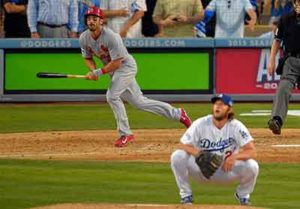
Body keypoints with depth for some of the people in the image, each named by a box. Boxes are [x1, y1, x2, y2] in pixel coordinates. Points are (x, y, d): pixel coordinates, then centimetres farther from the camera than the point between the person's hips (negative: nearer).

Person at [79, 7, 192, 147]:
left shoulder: (111, 36, -27)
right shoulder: (84, 38, -7)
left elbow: (117, 63, -26)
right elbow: (88, 58, 7)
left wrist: (98, 72, -27)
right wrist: (93, 71, -12)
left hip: (126, 66, -8)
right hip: (113, 71, 8)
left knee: (112, 96, -24)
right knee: (139, 102, 11)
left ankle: (125, 134, -12)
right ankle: (177, 114, 25)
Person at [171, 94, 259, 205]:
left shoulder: (236, 127, -13)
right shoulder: (200, 124, -13)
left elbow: (252, 151, -20)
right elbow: (182, 146, -14)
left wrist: (234, 156, -40)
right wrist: (198, 153, -35)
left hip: (227, 170, 0)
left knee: (252, 166, -27)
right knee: (177, 156, -27)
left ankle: (243, 195, 6)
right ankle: (186, 195, -6)